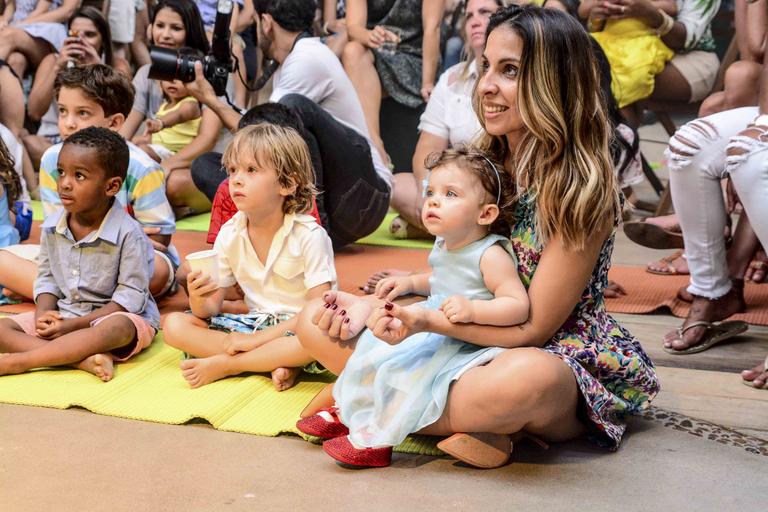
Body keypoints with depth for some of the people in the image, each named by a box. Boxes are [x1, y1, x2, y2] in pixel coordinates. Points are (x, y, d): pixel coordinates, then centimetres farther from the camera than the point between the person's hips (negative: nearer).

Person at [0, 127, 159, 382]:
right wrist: (43, 313, -11)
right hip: (63, 314, 6)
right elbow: (46, 278, 11)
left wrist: (75, 325, -21)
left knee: (119, 327, -40)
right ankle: (82, 358, -31)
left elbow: (130, 297, -17)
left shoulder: (128, 234, -18)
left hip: (116, 315, -5)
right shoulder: (51, 227, 0)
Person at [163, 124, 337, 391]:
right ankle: (275, 363, -20)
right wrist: (198, 300, -25)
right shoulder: (229, 235, -3)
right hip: (254, 323, 5)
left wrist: (259, 338, -24)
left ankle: (223, 365, -22)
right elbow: (213, 306, 0)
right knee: (174, 325, -12)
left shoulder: (309, 236, -16)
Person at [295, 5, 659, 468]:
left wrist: (429, 321, -27)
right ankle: (463, 420, -18)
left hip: (555, 357, -6)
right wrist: (371, 306, -10)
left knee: (525, 377, -43)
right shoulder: (487, 161, 3)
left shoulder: (580, 187, -16)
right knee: (317, 320, -6)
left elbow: (533, 328, -16)